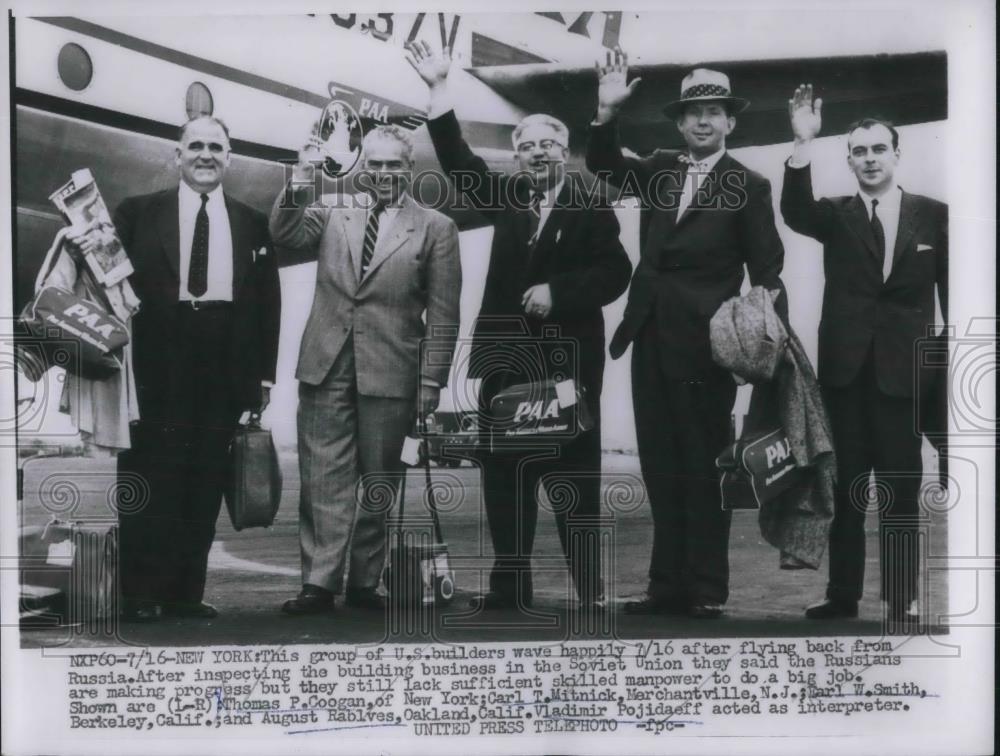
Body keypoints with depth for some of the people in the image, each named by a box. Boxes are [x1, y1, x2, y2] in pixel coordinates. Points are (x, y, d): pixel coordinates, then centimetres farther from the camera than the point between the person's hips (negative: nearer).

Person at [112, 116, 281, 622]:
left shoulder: (252, 224, 13)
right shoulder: (138, 213, 7)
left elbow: (267, 302, 11)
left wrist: (264, 372, 4)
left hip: (225, 367, 2)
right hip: (157, 365, -2)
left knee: (206, 483, 5)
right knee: (151, 479, -1)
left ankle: (187, 593, 12)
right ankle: (140, 594, 6)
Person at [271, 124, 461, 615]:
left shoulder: (435, 228, 3)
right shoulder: (333, 210, 12)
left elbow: (442, 314, 0)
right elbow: (285, 234, -4)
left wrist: (431, 383, -5)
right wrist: (301, 181, -16)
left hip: (390, 372, -1)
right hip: (326, 368, 2)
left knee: (380, 483, 6)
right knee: (323, 478, 1)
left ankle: (365, 582, 18)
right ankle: (319, 582, 6)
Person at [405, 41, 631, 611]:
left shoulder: (591, 209, 0)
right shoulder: (508, 200, 13)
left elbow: (614, 272, -9)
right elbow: (458, 161, 10)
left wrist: (557, 291, -17)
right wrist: (440, 88, 5)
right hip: (506, 358, 5)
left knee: (574, 480, 1)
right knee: (504, 477, 8)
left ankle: (590, 591, 9)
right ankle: (510, 586, 17)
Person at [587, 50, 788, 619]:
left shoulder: (749, 186, -4)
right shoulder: (660, 169, 10)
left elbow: (766, 273, -5)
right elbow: (604, 165, 9)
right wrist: (608, 112, -8)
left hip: (702, 346, -5)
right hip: (651, 339, 5)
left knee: (703, 470, 4)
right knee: (662, 470, 10)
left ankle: (707, 591, 15)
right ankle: (668, 585, 19)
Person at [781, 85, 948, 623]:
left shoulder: (933, 214, 6)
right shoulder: (836, 215, 7)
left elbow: (952, 293, 7)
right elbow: (795, 212, -14)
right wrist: (803, 144, -27)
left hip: (904, 370, -1)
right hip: (845, 367, 1)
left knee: (901, 488, 3)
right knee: (845, 486, 5)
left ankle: (902, 598, 12)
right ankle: (842, 594, 11)